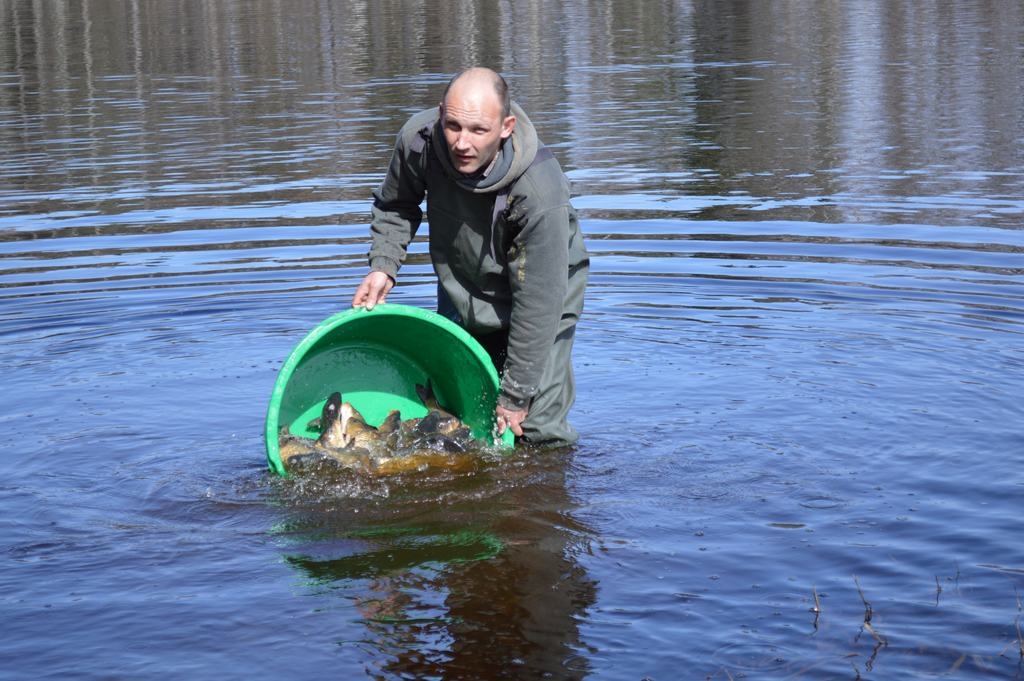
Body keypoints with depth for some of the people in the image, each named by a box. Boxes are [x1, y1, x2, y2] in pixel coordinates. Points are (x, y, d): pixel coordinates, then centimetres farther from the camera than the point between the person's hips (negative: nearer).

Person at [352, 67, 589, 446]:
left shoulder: (541, 191, -38)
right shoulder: (418, 140, -26)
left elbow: (537, 302, -30)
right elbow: (395, 206, 0)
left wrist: (515, 394, -25)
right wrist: (383, 266, -16)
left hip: (541, 290, -4)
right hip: (461, 292, 4)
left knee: (539, 432, -13)